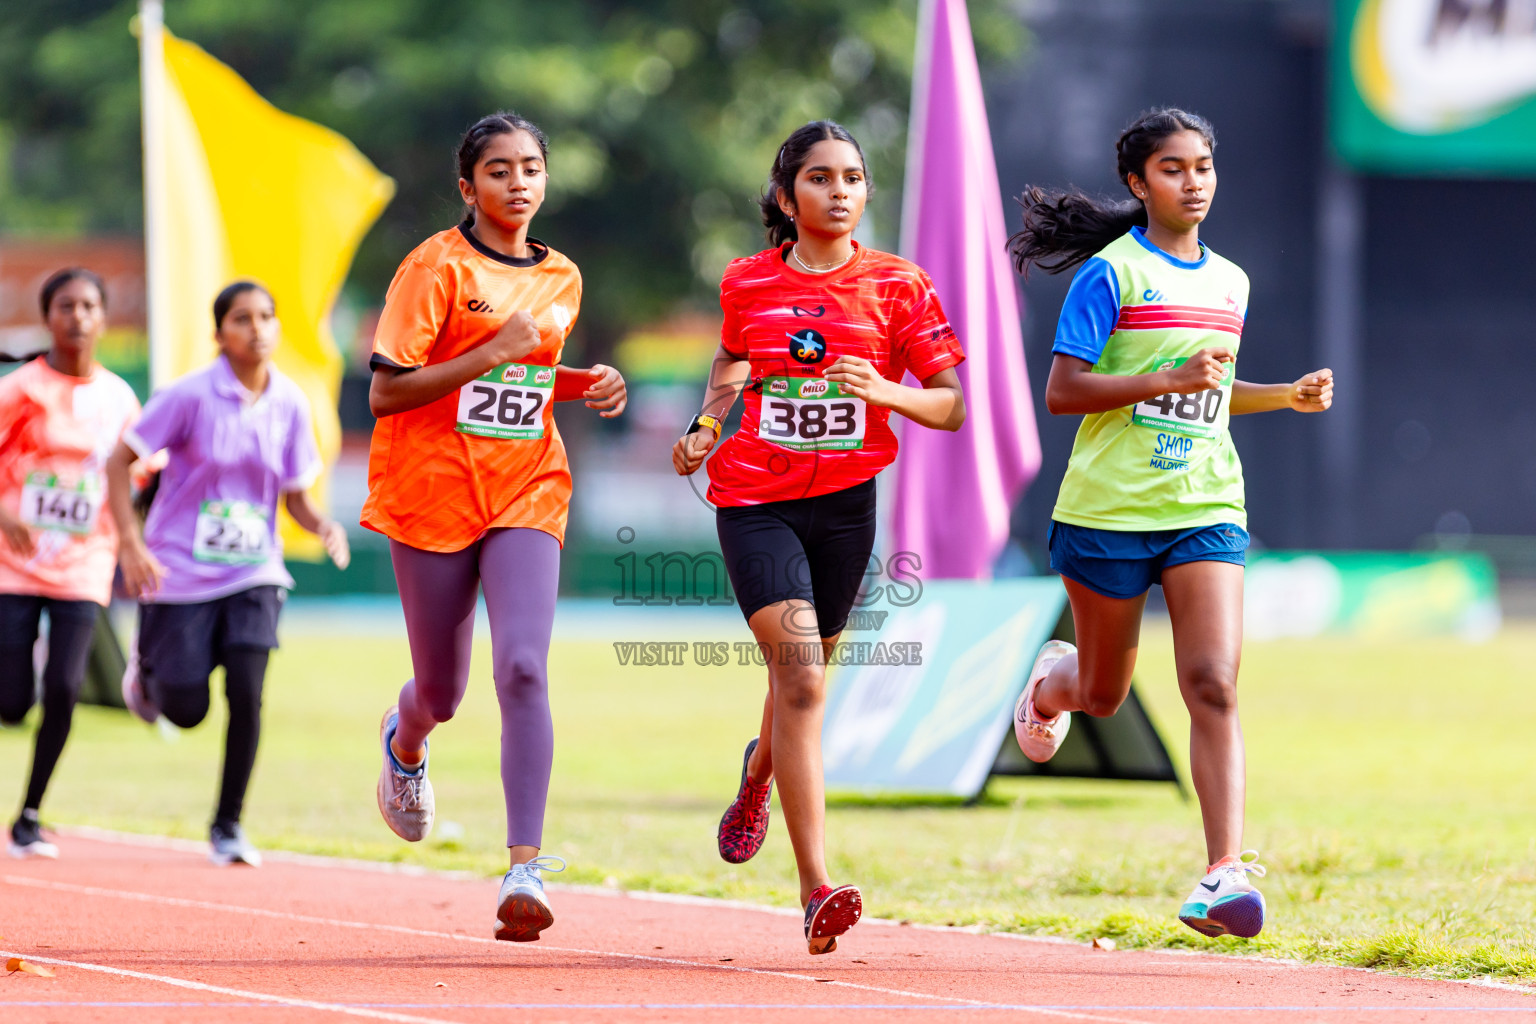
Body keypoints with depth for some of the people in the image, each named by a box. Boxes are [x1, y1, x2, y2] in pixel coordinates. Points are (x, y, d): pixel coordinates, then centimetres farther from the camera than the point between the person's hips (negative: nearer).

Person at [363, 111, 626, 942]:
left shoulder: (562, 280, 10)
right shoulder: (437, 267, -7)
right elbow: (385, 392, -13)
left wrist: (585, 385, 7)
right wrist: (491, 353, -19)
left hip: (527, 495, 3)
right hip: (433, 494, -3)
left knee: (523, 669, -19)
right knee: (443, 691, 10)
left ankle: (526, 866, -22)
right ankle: (405, 741, 49)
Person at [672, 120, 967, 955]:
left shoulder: (896, 285, -2)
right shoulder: (746, 284, 2)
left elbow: (951, 408, -3)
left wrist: (885, 391, -22)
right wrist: (704, 431, 5)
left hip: (846, 501, 2)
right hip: (755, 501, -2)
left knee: (805, 673, 16)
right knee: (798, 671, -18)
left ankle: (760, 772, 56)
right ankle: (817, 888, -22)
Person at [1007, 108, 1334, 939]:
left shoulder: (1230, 283, 13)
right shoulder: (1111, 272, -6)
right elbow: (1062, 391, -13)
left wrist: (1287, 395, 11)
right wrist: (1171, 379, -21)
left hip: (1206, 511, 3)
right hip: (1110, 508, -3)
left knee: (1213, 687, -14)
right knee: (1103, 695, 13)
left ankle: (1224, 871, -19)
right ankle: (1051, 682, 50)